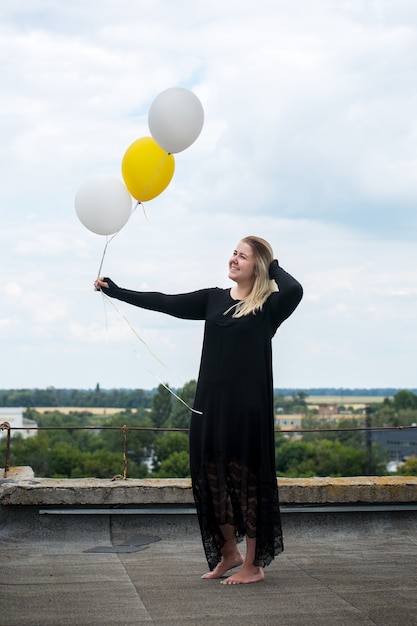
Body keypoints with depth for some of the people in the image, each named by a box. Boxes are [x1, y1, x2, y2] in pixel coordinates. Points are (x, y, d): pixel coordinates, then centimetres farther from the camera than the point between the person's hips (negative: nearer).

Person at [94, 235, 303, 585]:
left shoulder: (268, 305, -4)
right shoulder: (214, 299, 10)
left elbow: (295, 290, -25)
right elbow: (165, 303, 10)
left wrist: (273, 266, -8)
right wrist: (115, 291, 7)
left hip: (248, 405, -5)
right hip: (211, 402, 5)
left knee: (247, 478, 1)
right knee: (212, 478, 10)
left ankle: (254, 565, 13)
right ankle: (229, 553, 28)